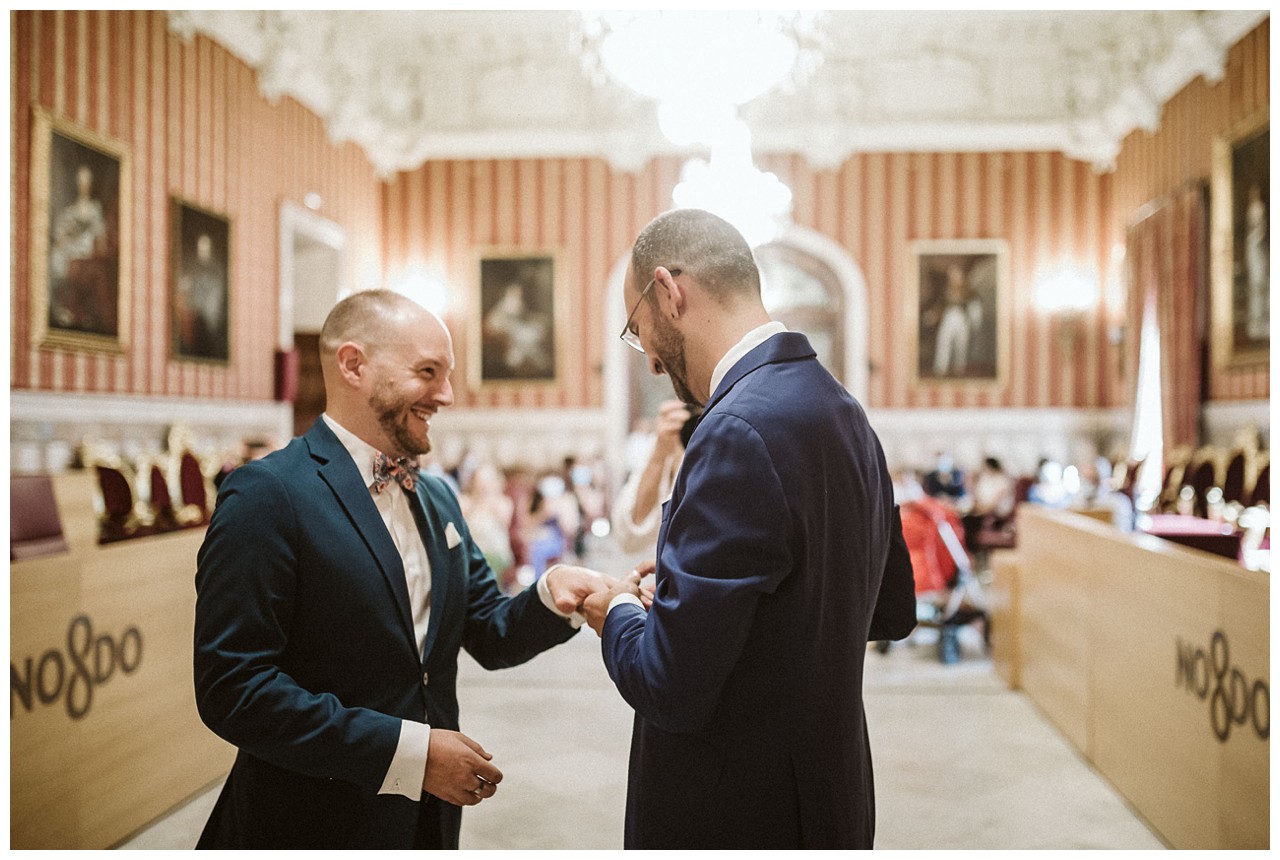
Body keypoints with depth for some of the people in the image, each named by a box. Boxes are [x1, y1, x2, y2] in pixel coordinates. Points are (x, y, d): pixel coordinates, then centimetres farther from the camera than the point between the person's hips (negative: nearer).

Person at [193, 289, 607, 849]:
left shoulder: (437, 499, 8)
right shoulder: (267, 496, -16)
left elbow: (490, 636, 10)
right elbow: (232, 689, -21)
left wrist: (551, 599, -11)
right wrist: (407, 750, -22)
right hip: (314, 823, -7)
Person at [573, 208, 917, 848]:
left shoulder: (739, 431, -25)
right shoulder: (843, 411, 2)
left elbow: (670, 687, -26)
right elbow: (892, 612, 13)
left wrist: (618, 614, -5)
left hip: (737, 816, -8)